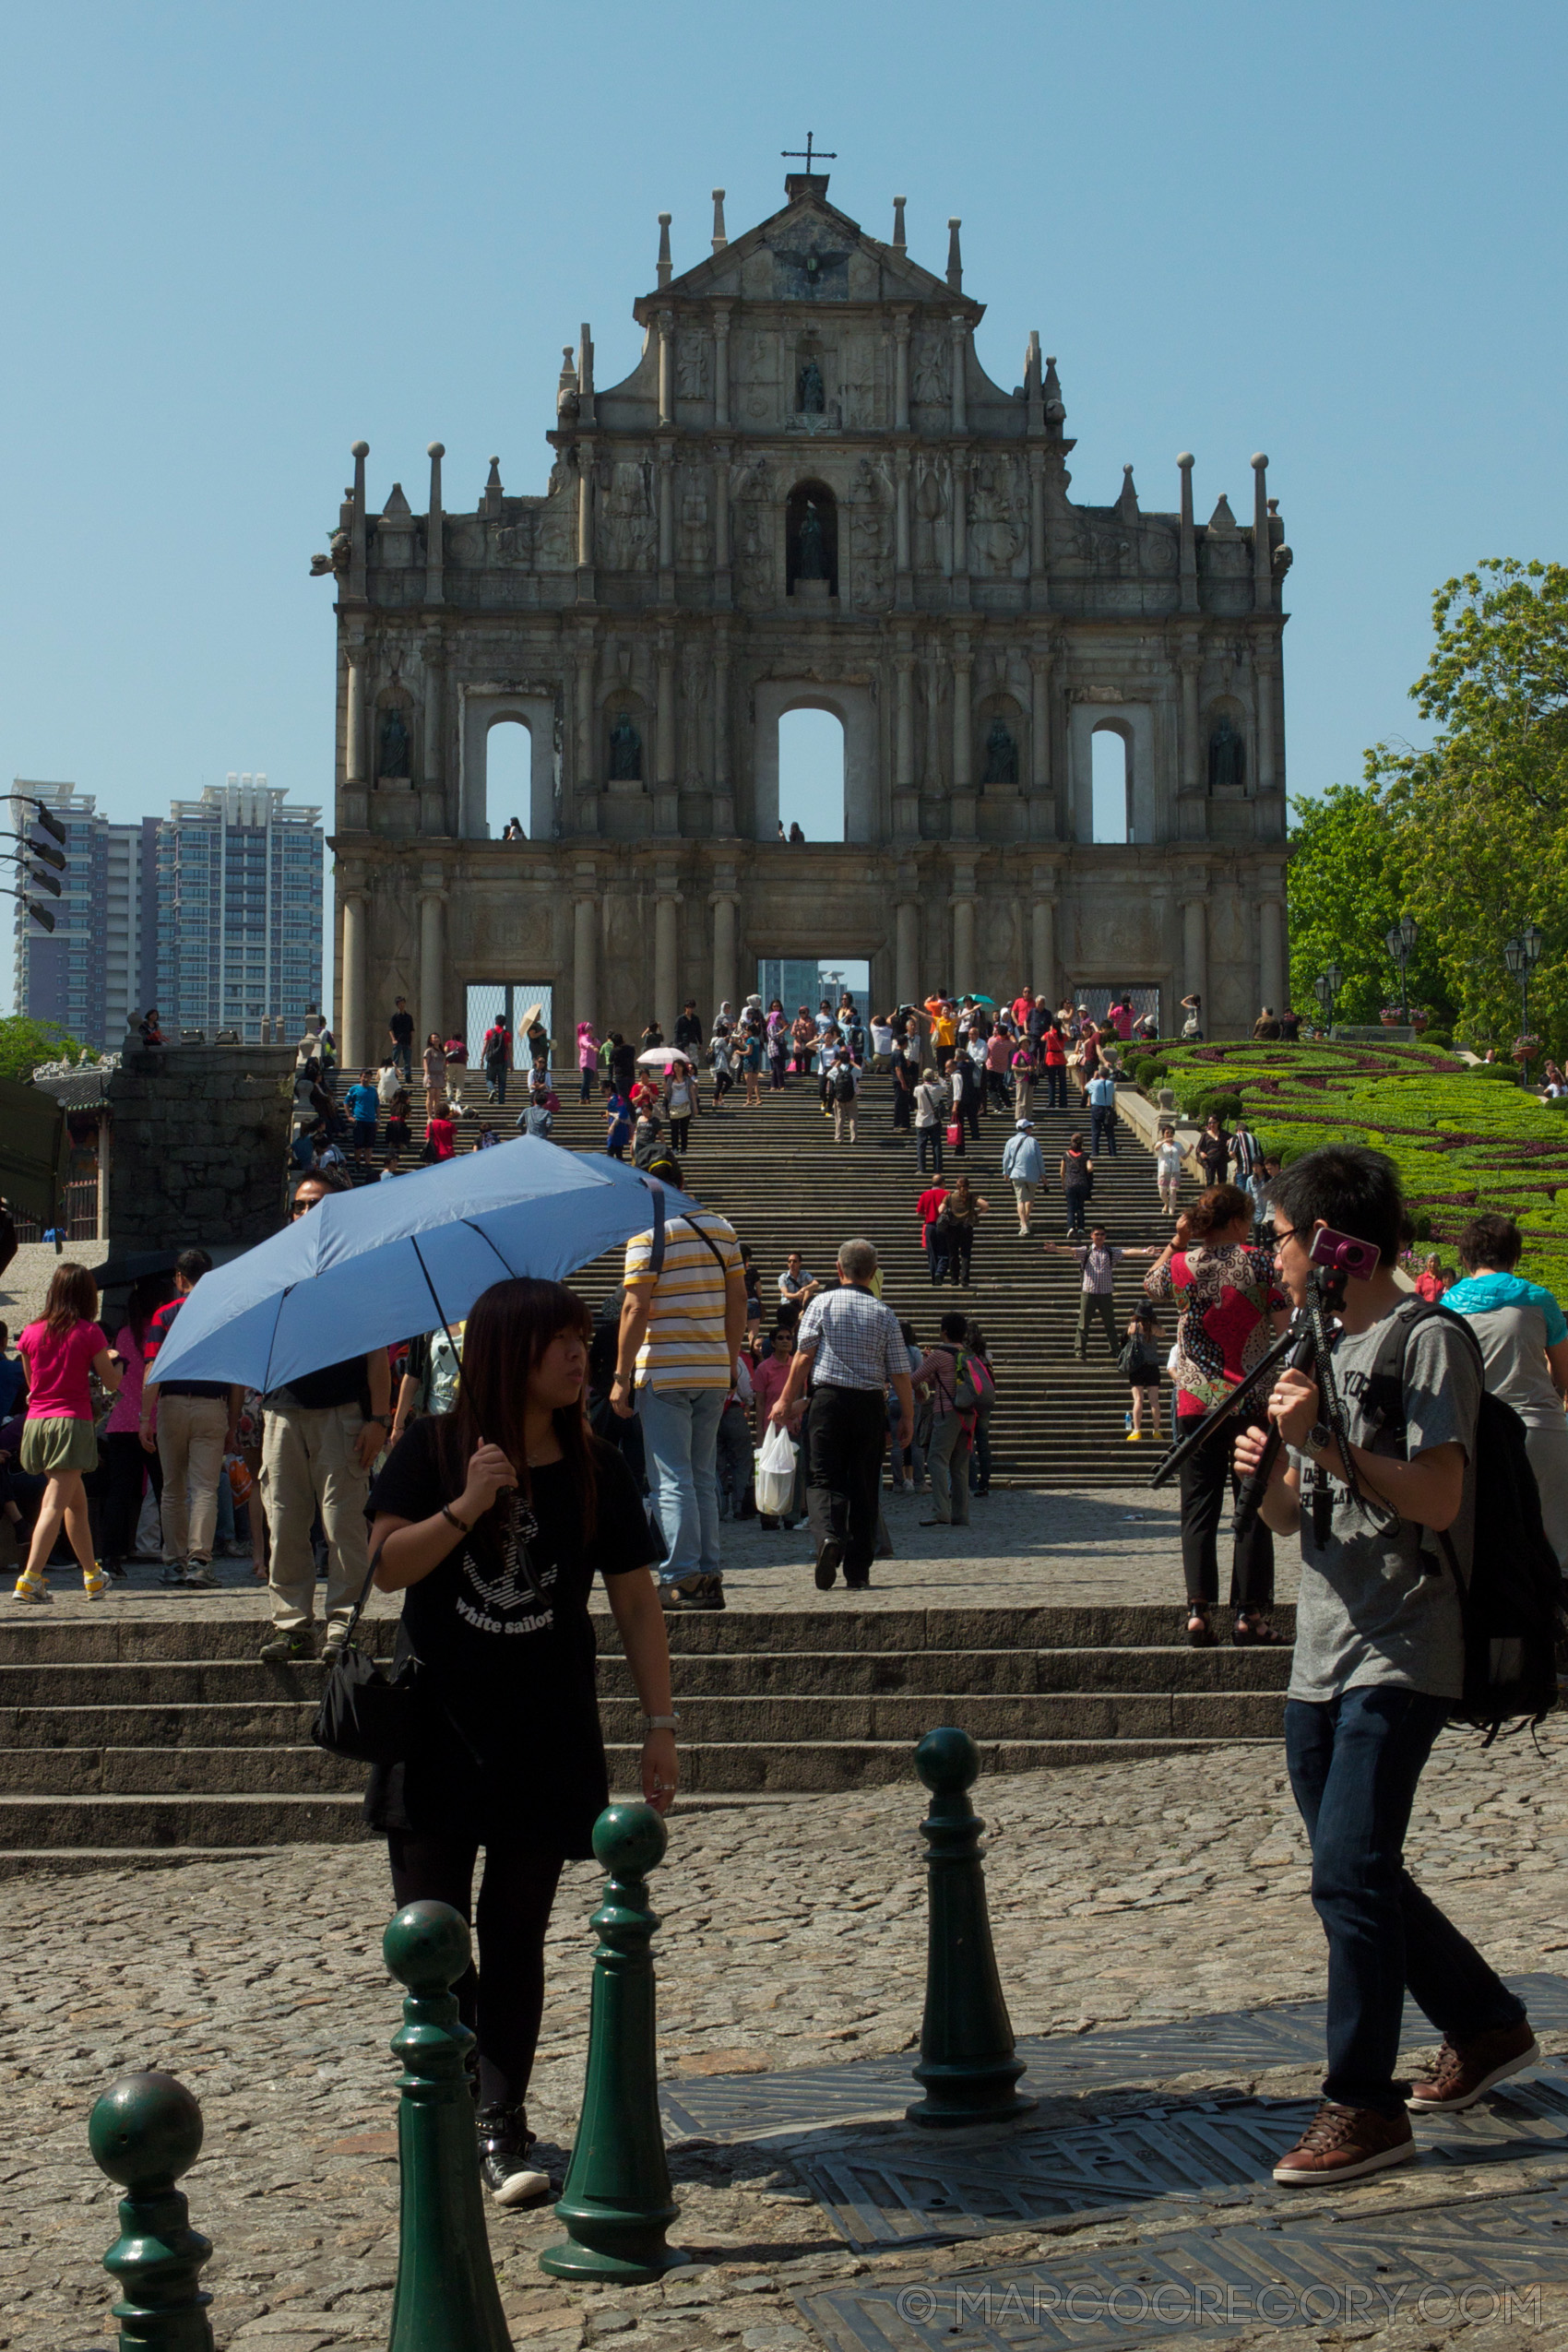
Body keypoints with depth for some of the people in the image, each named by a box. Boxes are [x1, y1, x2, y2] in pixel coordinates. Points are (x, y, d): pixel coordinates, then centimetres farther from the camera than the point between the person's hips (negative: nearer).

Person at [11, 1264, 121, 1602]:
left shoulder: (32, 1332, 5)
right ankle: (30, 1579, -20)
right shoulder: (88, 1332, -5)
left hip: (35, 1421, 5)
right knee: (55, 1504, -9)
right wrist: (114, 1360, 21)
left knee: (76, 1501, 19)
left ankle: (92, 1576, 27)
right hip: (71, 1422, -5)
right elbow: (111, 1382, 1)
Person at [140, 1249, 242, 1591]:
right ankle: (199, 1560, -17)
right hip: (212, 1407, 0)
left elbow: (152, 1370, -6)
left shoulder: (164, 1315, 3)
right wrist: (232, 1426, 9)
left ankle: (174, 1563, 15)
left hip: (171, 1406, 0)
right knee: (205, 1488, -3)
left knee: (173, 1489, 12)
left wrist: (145, 1418, -5)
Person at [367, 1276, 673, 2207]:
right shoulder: (433, 1450, -4)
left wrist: (661, 1723, -1)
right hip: (439, 1727, -1)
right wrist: (465, 1509, -25)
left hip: (548, 1736, 1)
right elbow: (387, 1567, -11)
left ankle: (504, 2125, 9)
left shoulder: (597, 1469, 1)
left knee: (516, 1937, 4)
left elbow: (637, 1602, 3)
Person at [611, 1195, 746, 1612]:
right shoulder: (722, 1230, 9)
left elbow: (636, 1309, -12)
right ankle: (709, 1577, 12)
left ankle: (683, 1579, -5)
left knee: (672, 1479, -2)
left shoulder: (646, 1235, -8)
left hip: (663, 1374, -5)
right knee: (702, 1477, 13)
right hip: (714, 1374, 6)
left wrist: (621, 1377, -8)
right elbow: (738, 1301, 10)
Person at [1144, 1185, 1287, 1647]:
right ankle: (1249, 1611, 3)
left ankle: (1198, 1608, -3)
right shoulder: (1258, 1263, -6)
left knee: (1199, 1506, 6)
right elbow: (1287, 1329, -9)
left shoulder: (1180, 1265, 1)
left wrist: (1176, 1241, 24)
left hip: (1195, 1404, 2)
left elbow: (1151, 1283, 25)